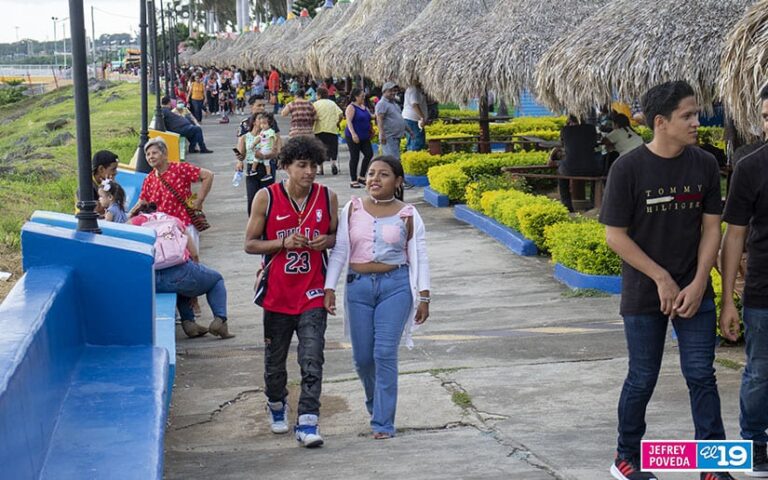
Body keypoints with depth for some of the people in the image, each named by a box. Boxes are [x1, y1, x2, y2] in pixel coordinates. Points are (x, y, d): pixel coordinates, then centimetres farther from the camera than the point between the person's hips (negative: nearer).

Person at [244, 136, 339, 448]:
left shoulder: (327, 198, 0)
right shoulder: (266, 198, -5)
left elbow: (338, 236, 12)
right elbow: (250, 244, -2)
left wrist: (327, 241, -11)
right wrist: (284, 242, -18)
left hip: (313, 294, 0)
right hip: (278, 294, 0)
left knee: (312, 361, -11)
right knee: (275, 359, 15)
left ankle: (307, 423, -9)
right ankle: (276, 405, 41)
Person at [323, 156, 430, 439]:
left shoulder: (407, 215, 1)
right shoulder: (352, 209, 5)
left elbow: (420, 258, 4)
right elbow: (339, 251, 6)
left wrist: (423, 297, 1)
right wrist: (329, 288, 0)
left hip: (395, 285, -2)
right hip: (359, 286, 3)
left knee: (385, 353, -10)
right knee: (362, 357, 7)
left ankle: (383, 423, -2)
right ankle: (374, 402, 38)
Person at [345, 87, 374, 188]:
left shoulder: (364, 107, 14)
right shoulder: (351, 107, -10)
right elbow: (349, 121, -20)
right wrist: (353, 134, -30)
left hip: (364, 137, 8)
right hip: (354, 137, -8)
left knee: (369, 154, 0)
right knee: (355, 157, -3)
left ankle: (361, 177, 13)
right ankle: (353, 181, 4)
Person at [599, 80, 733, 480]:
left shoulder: (705, 165, -1)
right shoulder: (628, 169, -12)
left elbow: (711, 228, 3)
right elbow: (615, 236, -10)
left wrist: (697, 285, -7)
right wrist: (662, 279, -11)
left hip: (694, 293, 3)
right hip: (644, 296, -3)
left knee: (701, 376, 2)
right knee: (643, 379, 7)